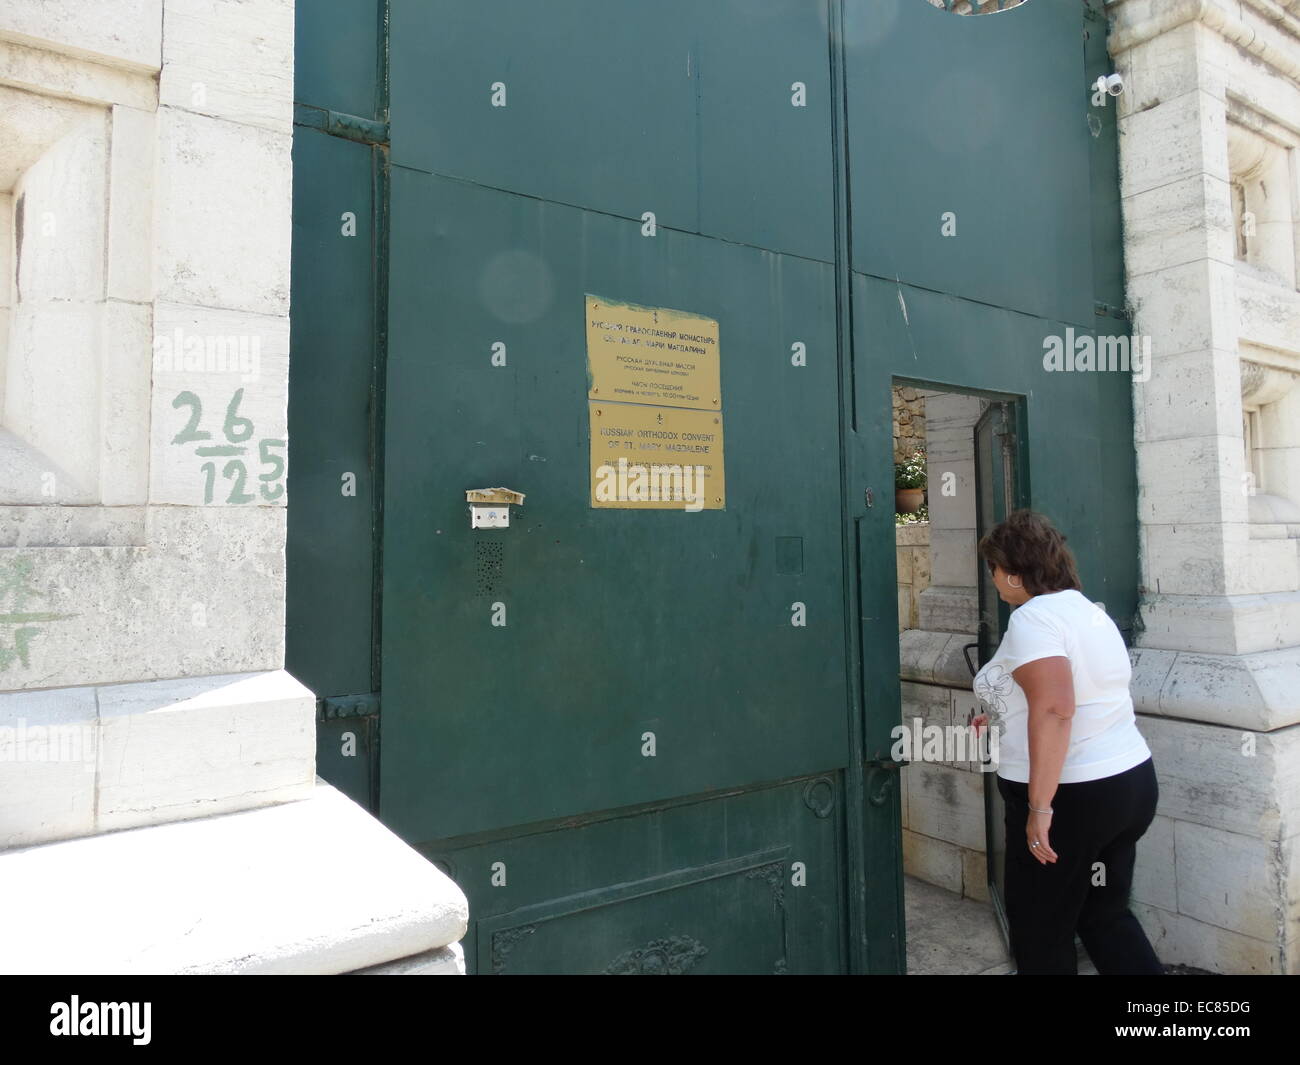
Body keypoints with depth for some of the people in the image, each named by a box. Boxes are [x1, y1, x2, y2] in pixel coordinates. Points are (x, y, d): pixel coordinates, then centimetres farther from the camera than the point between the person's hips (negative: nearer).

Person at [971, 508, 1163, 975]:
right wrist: (1006, 717, 29)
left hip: (1072, 796, -9)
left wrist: (1039, 807, -28)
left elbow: (1054, 710, -29)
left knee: (1041, 930, 9)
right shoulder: (1087, 609, 12)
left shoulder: (1033, 618, -17)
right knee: (1105, 915, 21)